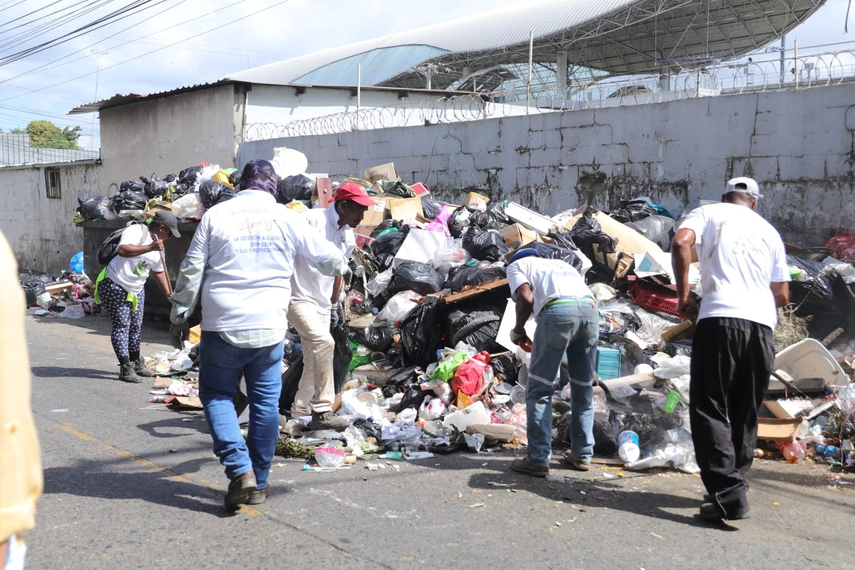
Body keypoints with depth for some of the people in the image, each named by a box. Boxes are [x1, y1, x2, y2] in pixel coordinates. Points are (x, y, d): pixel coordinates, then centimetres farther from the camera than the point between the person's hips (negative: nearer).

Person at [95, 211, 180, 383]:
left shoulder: (159, 246, 7)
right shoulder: (136, 231, -19)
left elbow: (158, 272, 19)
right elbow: (123, 250, -38)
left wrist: (169, 294, 17)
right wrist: (150, 248, -41)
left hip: (136, 289, 9)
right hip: (115, 286, -9)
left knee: (136, 326, 14)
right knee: (121, 326, -7)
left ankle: (135, 364, 27)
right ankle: (125, 369, -5)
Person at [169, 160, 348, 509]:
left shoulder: (216, 215, 2)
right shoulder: (287, 218, 5)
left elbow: (192, 270, 1)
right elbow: (325, 256, 16)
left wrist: (180, 313, 12)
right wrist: (341, 267, 38)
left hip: (222, 326, -1)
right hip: (269, 327, 1)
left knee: (217, 396, 11)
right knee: (266, 402, 10)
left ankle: (240, 470, -6)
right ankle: (258, 483, 16)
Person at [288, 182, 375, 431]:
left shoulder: (349, 238, 11)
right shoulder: (311, 220, -14)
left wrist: (334, 305, 25)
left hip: (322, 305, 9)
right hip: (298, 298, -8)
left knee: (313, 363, 9)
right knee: (324, 343, -25)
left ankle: (298, 413, 20)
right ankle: (322, 411, -19)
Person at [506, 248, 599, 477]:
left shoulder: (516, 265, 24)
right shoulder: (560, 264, 39)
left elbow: (526, 298, 3)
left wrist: (518, 331, 18)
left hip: (558, 310, -5)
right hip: (590, 308, 6)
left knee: (539, 390, 4)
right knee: (583, 389, 18)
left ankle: (538, 460, 4)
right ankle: (582, 455, 25)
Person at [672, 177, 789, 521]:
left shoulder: (709, 213, 13)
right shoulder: (769, 231, 23)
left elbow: (681, 242, -9)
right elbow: (782, 295, 21)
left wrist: (683, 295, -1)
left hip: (721, 318, -4)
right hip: (762, 324, 4)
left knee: (710, 408, -3)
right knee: (745, 414, 15)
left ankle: (727, 493, -13)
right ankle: (735, 486, 17)